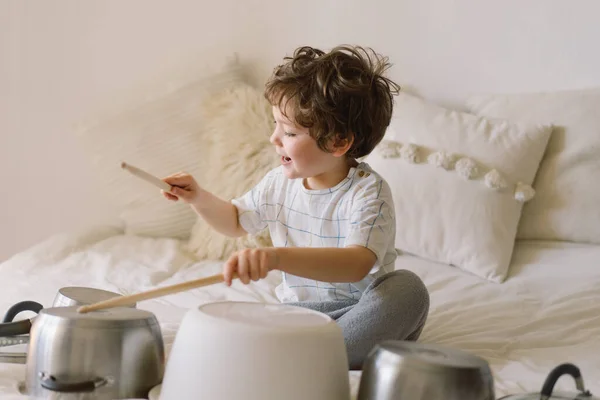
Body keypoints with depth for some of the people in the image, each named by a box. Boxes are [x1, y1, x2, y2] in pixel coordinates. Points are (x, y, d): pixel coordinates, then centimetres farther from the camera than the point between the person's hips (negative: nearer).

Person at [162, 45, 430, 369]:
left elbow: (357, 264, -40)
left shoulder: (367, 191, -20)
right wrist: (197, 197, 2)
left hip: (357, 314, -4)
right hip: (298, 308, 4)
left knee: (407, 287, -35)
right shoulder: (279, 183, 1)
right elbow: (236, 222, 22)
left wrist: (276, 256, -54)